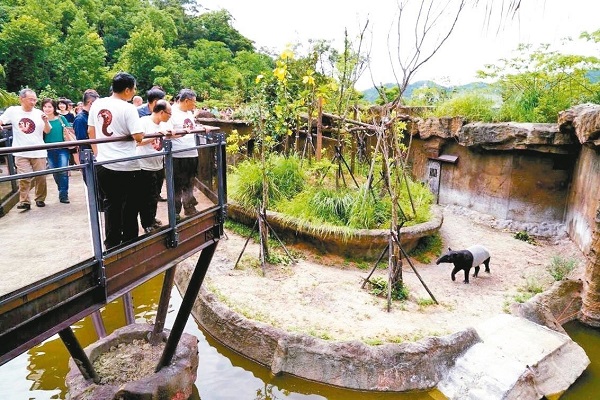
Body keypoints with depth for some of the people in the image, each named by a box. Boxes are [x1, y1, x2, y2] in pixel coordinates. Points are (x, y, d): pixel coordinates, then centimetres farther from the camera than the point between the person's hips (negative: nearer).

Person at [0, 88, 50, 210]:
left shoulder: (38, 113, 1)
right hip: (21, 153, -1)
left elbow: (47, 131, 4)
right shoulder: (13, 111, 0)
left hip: (39, 152, 1)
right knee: (24, 178, -4)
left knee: (41, 177, 7)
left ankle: (40, 199, 24)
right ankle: (24, 202, 5)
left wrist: (46, 122, -15)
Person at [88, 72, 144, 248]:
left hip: (103, 164, 6)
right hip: (127, 166, -6)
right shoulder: (128, 108, -14)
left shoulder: (97, 104, 6)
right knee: (129, 207, 8)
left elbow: (90, 131, 14)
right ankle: (129, 243, 17)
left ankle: (112, 244, 21)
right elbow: (138, 137, -18)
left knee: (111, 204, 14)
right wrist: (143, 135, 5)